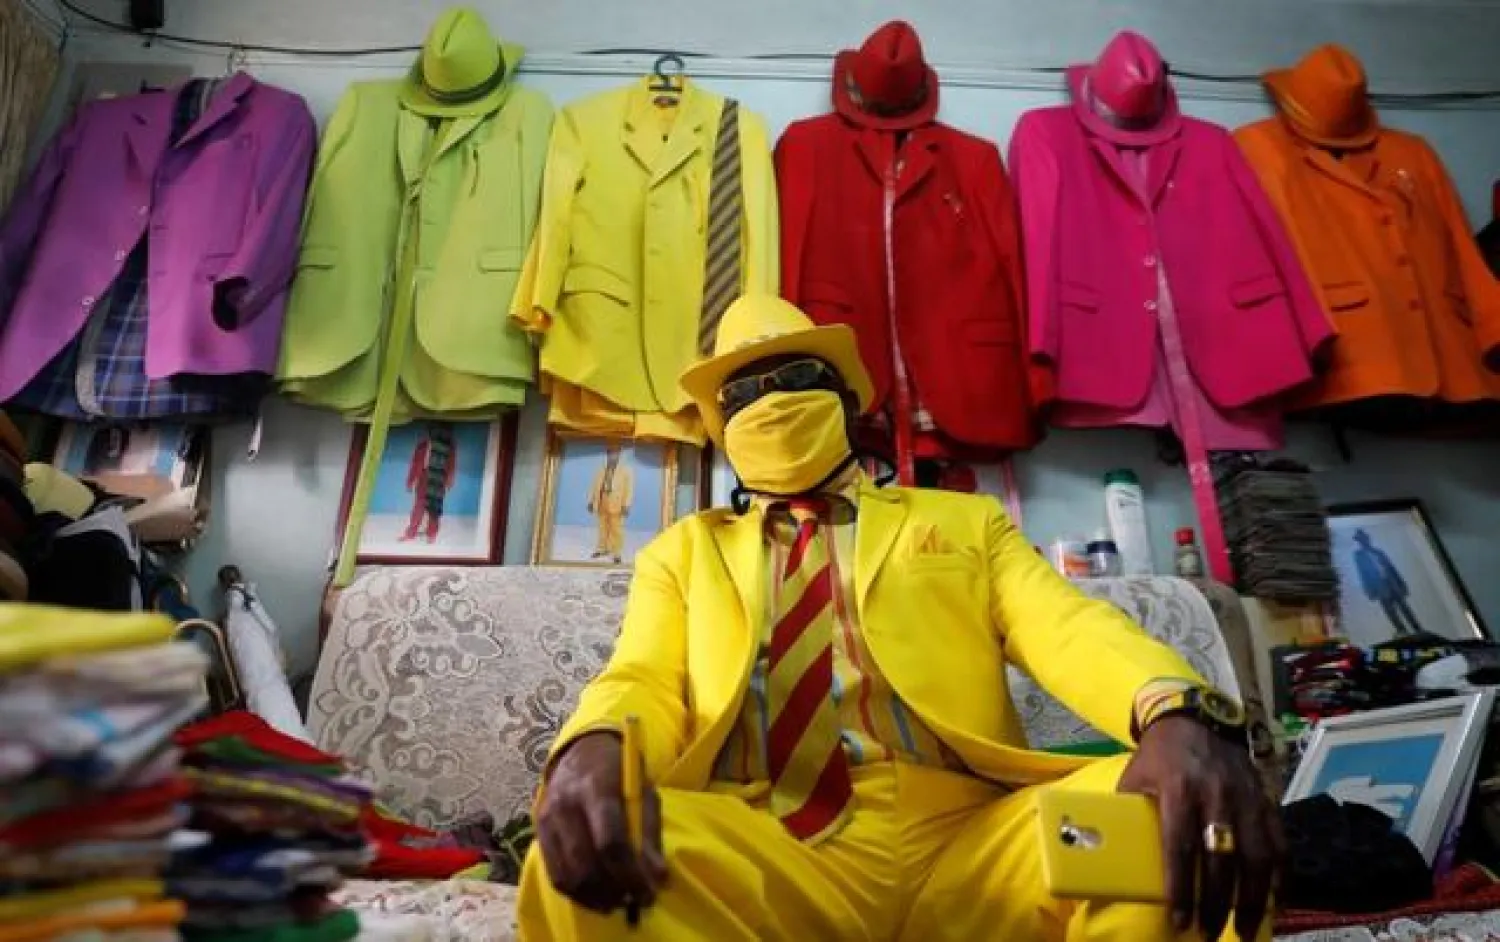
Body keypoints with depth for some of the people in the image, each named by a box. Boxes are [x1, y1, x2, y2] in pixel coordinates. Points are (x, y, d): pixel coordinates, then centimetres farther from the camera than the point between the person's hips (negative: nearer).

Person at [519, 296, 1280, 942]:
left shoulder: (964, 523, 21)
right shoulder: (681, 553, 22)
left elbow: (1070, 631, 5)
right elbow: (643, 681, 6)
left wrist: (1179, 715, -19)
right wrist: (596, 749, -20)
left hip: (966, 847, 1)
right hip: (764, 864, 0)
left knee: (1164, 819, -26)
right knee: (579, 854, -30)